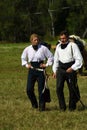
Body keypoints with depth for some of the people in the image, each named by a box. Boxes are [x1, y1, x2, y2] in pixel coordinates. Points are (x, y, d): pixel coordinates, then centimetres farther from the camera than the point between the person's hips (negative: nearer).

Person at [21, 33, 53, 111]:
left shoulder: (43, 48, -6)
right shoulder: (27, 49, 4)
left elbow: (50, 57, 5)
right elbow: (23, 57, 23)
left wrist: (47, 64, 0)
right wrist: (26, 65, 12)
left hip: (40, 70, -3)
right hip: (31, 70, 3)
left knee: (41, 89, -2)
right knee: (29, 89, -1)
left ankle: (41, 106, 8)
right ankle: (34, 104, 20)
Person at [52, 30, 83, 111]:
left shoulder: (73, 45, -7)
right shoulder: (58, 46, 10)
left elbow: (79, 59, -9)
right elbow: (56, 59, 19)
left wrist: (72, 68, -18)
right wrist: (55, 71, 14)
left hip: (70, 69, -4)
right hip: (61, 69, 4)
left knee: (72, 89, 2)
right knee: (59, 88, -7)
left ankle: (72, 106, 18)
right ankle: (62, 107, 2)